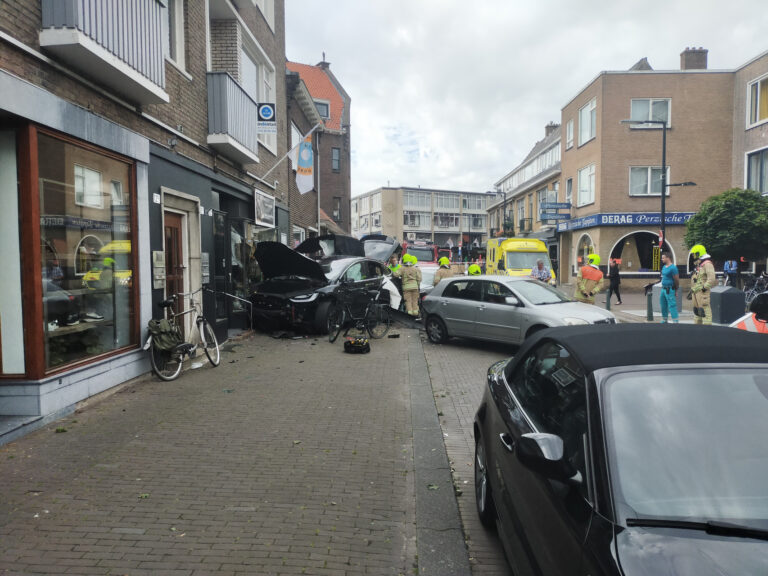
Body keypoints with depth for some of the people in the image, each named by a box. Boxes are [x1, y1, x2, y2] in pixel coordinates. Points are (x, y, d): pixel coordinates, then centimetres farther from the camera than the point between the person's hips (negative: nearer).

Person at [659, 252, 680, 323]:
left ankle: (675, 322, -6)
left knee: (672, 306, -8)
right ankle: (664, 321, 25)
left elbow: (677, 280, -12)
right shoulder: (664, 267, 13)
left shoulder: (673, 268, -14)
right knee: (663, 306, 15)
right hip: (663, 289, 9)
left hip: (670, 290, -9)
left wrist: (676, 291, -6)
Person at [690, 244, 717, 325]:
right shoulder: (699, 265, 20)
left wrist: (705, 287, -22)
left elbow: (711, 278, -24)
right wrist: (692, 289, 22)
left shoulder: (707, 264, -12)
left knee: (705, 311, -11)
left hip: (703, 293, -11)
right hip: (696, 292, 11)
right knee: (696, 310, 15)